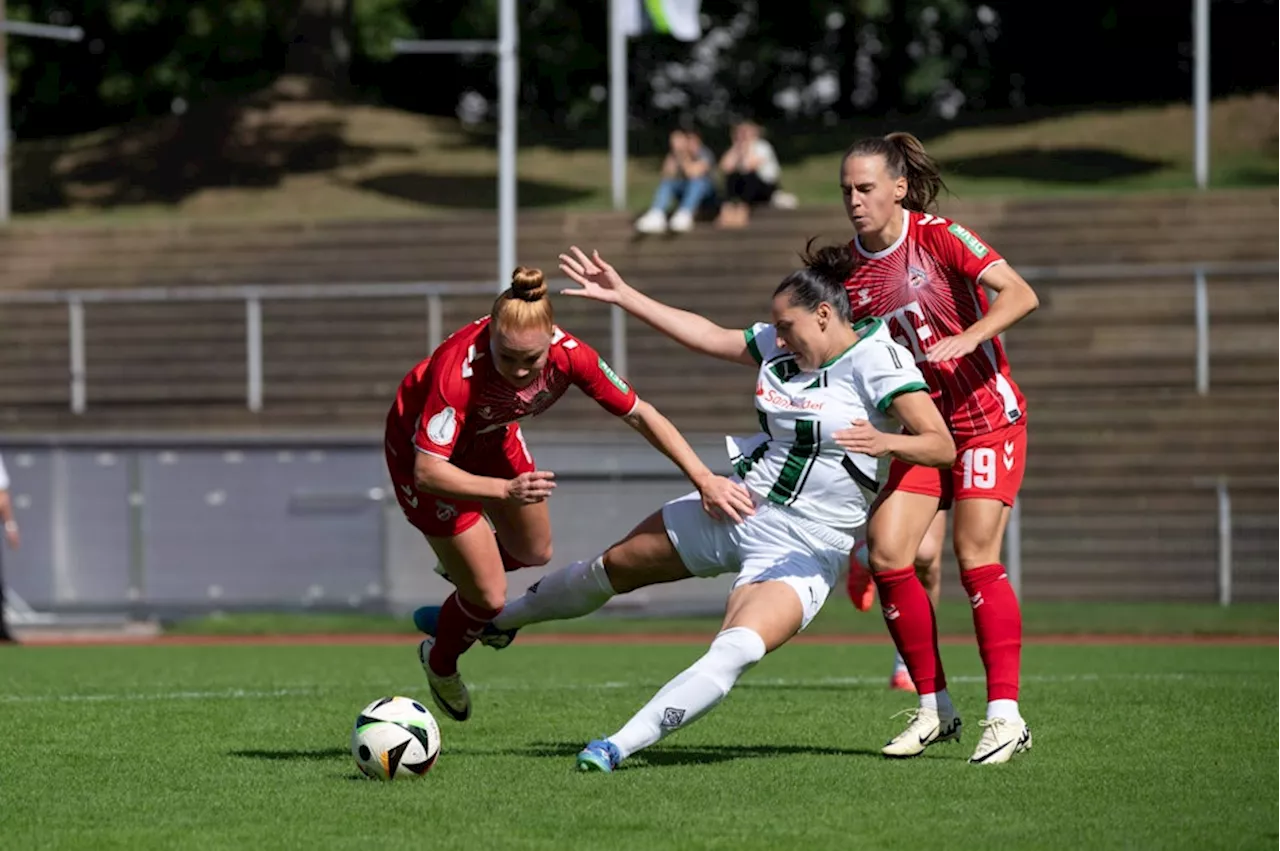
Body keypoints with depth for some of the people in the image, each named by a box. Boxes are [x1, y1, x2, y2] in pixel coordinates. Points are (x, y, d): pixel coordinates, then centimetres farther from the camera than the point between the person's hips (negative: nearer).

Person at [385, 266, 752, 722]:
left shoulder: (568, 355, -30)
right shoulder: (459, 370, -44)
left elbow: (638, 413, -17)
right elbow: (427, 471, -44)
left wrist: (704, 478, -20)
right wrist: (507, 490, -57)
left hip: (490, 437, 5)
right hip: (424, 449, -5)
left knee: (535, 552, 21)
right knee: (489, 596, -3)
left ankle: (465, 564, 55)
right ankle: (439, 664, 29)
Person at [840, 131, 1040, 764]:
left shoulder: (940, 237, -13)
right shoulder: (851, 267, 3)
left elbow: (1021, 294, -23)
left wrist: (968, 337, -37)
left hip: (987, 417, -6)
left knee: (976, 557, -14)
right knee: (886, 555, -6)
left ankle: (1005, 713, -8)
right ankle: (935, 709, 5)